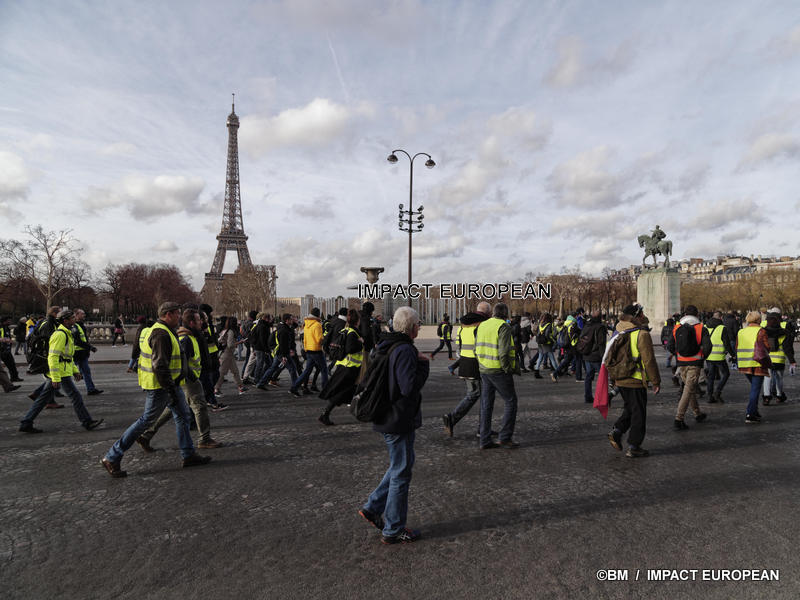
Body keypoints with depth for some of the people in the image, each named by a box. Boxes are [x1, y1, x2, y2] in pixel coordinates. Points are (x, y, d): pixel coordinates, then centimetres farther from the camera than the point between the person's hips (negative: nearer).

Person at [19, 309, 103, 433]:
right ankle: (87, 423, 1)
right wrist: (56, 378, -24)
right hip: (61, 373, -10)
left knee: (44, 398, 13)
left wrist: (75, 370, 23)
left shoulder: (66, 334, 17)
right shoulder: (60, 334, -16)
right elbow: (53, 356, -22)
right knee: (75, 396, -5)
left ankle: (26, 423, 18)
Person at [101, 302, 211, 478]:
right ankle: (111, 458, 10)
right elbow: (160, 366, -26)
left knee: (182, 416, 12)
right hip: (160, 386, -11)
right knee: (146, 420, -2)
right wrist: (171, 391, -24)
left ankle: (189, 455, 20)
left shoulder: (165, 331, 13)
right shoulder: (161, 334, -21)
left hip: (170, 382, 11)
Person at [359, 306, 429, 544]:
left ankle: (373, 507, 28)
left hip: (388, 417, 10)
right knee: (401, 472, 4)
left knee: (400, 466, 24)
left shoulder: (385, 347, 8)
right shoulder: (405, 351, -22)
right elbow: (410, 386, -27)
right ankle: (393, 530, 18)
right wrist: (424, 364, -13)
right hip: (400, 420, -10)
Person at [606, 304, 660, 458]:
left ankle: (616, 431, 9)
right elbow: (649, 360, -16)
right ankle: (633, 447, 11)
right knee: (639, 413, 5)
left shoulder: (618, 333, 8)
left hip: (620, 380, 7)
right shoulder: (642, 334, -15)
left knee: (630, 408, 23)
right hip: (636, 381, -7)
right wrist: (656, 382, -7)